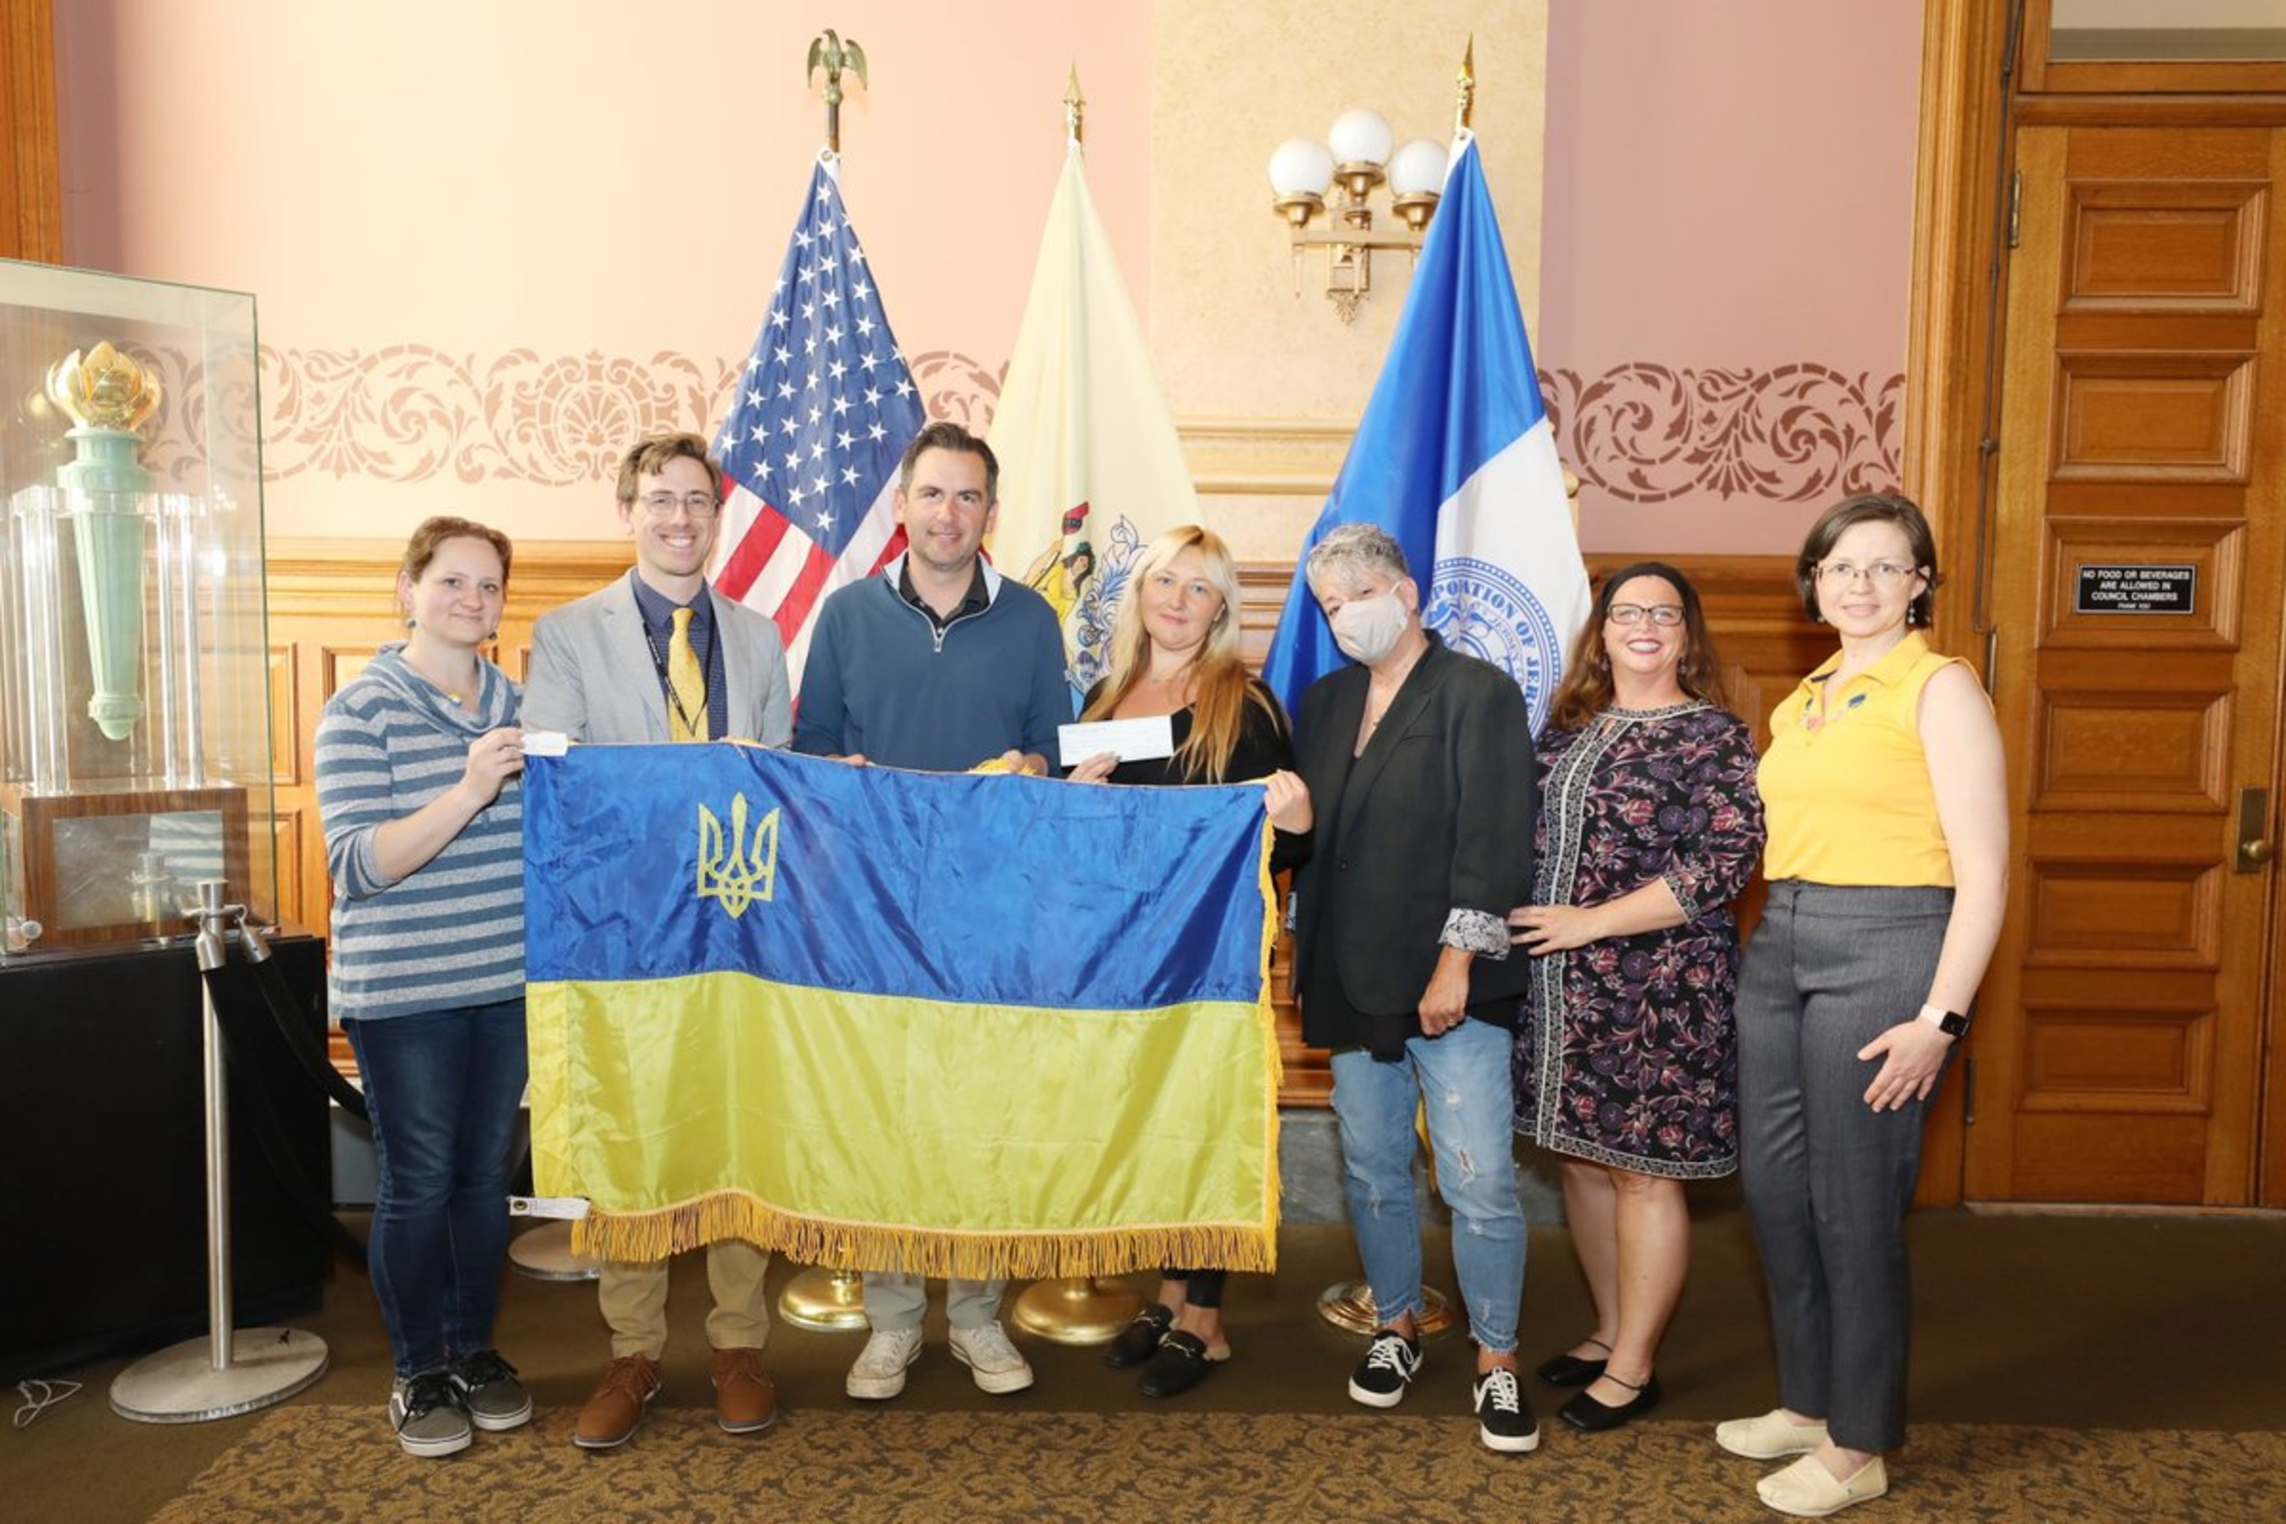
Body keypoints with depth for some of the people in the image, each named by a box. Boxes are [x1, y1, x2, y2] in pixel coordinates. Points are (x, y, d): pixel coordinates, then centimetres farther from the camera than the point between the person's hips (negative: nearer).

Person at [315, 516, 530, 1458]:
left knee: (487, 1177, 13)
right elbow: (358, 865, -17)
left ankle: (474, 1350, 29)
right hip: (404, 992, -4)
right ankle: (419, 1372, 22)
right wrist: (468, 791, -28)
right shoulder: (359, 714, -8)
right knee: (418, 1186, 4)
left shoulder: (521, 706, 7)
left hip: (509, 983, 5)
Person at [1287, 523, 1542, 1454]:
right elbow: (1300, 828, 15)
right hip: (1353, 982, 5)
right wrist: (1304, 959, 8)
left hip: (1452, 986, -5)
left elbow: (1494, 840, -11)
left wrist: (1456, 963, -16)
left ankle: (1496, 1361, 13)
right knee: (1373, 1170, 14)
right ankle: (1397, 1326, 32)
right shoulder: (1324, 703, 14)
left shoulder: (1480, 694, -4)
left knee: (1480, 1183, -3)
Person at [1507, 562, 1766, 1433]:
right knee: (1585, 1163, 15)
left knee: (1643, 1172, 4)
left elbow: (1724, 864, -16)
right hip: (1563, 989, 6)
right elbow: (1530, 836, 19)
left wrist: (1592, 921, -18)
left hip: (1658, 992, -6)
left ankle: (1634, 1366, 19)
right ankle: (1611, 1330, 33)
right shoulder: (1569, 726, 11)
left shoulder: (1712, 735, -8)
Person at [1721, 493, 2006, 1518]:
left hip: (1885, 950, -7)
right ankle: (1809, 1402, 31)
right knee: (1775, 1189, 12)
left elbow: (1983, 872, -12)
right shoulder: (1803, 701, 15)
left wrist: (1940, 1019, -16)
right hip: (1779, 946, 7)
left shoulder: (1938, 686, -6)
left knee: (1852, 1205, 1)